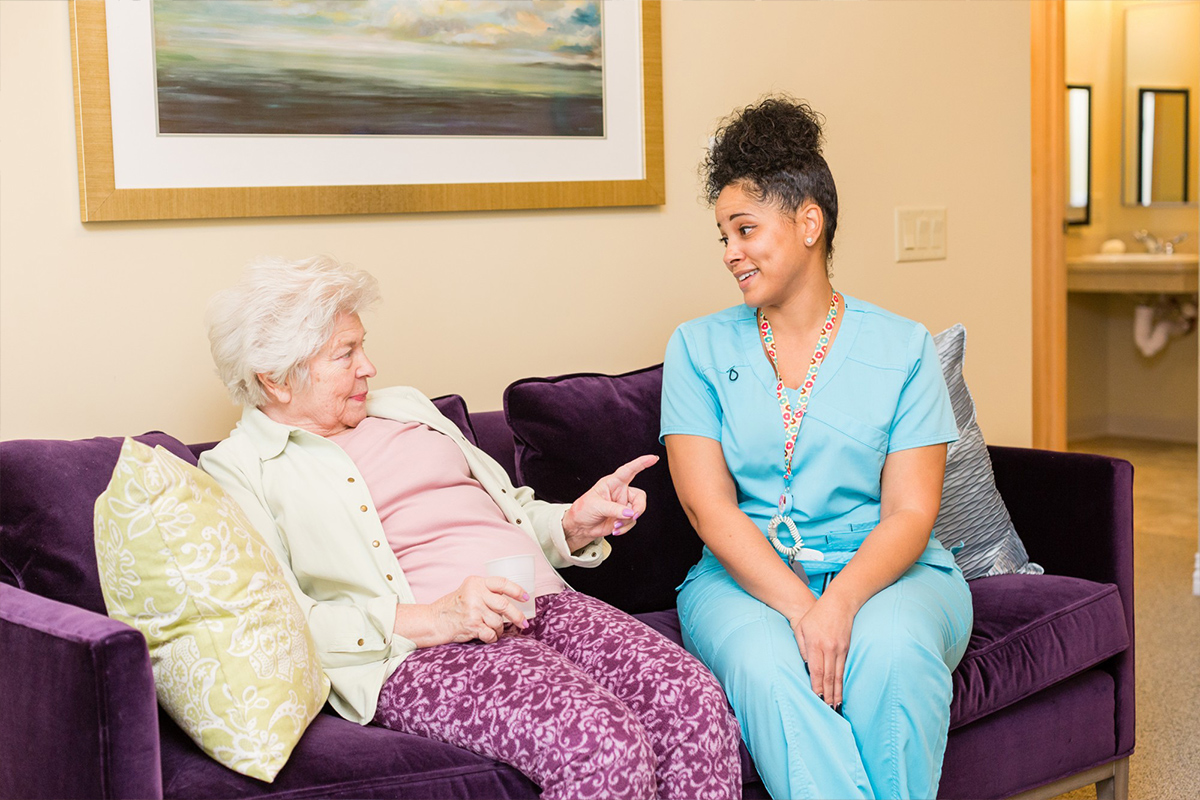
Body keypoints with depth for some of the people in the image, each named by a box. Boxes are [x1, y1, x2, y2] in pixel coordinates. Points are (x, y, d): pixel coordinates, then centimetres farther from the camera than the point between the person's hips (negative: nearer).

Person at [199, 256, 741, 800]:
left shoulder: (402, 407, 27)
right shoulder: (237, 469, 7)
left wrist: (575, 524, 8)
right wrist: (432, 620, -17)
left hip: (542, 599, 6)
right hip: (416, 653, -6)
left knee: (696, 702, -22)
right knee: (600, 740, -32)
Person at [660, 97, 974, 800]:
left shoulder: (903, 349, 4)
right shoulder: (700, 348, 7)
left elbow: (911, 513, -4)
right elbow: (708, 504, -5)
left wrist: (840, 602, -24)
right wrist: (799, 608, -20)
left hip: (885, 571, 0)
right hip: (746, 576, 1)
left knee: (892, 651, -34)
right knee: (765, 663, -33)